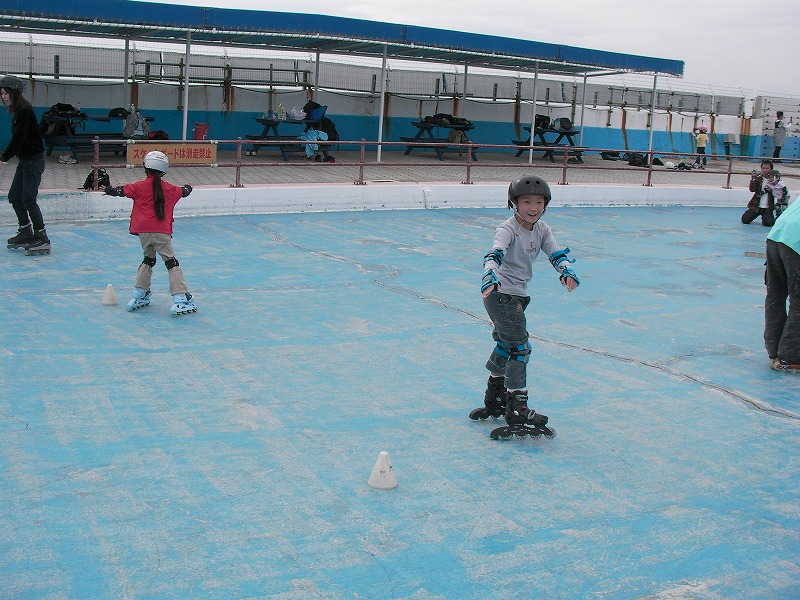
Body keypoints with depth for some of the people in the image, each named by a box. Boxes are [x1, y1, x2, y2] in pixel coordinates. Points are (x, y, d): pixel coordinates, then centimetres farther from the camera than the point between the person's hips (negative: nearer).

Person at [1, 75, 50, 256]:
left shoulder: (25, 110, -17)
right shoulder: (17, 111, 12)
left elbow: (18, 138, -21)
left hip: (33, 160, -10)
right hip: (25, 160, 10)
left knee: (28, 199, -11)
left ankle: (42, 239, -7)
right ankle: (26, 233, 24)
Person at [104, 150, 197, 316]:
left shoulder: (140, 186, 3)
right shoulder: (169, 188, 6)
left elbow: (121, 190, 15)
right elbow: (184, 192, 25)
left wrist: (109, 190, 37)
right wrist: (188, 188, 50)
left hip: (143, 231, 2)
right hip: (161, 232, -2)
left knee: (148, 259, 22)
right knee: (171, 262, -2)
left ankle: (139, 294, 26)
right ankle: (181, 298, -11)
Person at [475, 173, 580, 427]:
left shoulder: (542, 229, 4)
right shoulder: (508, 229, -19)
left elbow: (556, 254, -1)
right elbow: (495, 254, -34)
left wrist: (566, 272, -23)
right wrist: (490, 277, -53)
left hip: (518, 294, 9)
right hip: (500, 294, -9)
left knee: (506, 343, 22)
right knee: (520, 347, -13)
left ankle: (495, 397, 40)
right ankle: (516, 408, -9)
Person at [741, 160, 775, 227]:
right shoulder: (758, 177, 1)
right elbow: (752, 189, -11)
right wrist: (752, 180, -26)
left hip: (767, 208, -1)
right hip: (756, 206, 1)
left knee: (769, 223, -22)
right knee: (745, 219, -11)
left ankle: (764, 218, 15)